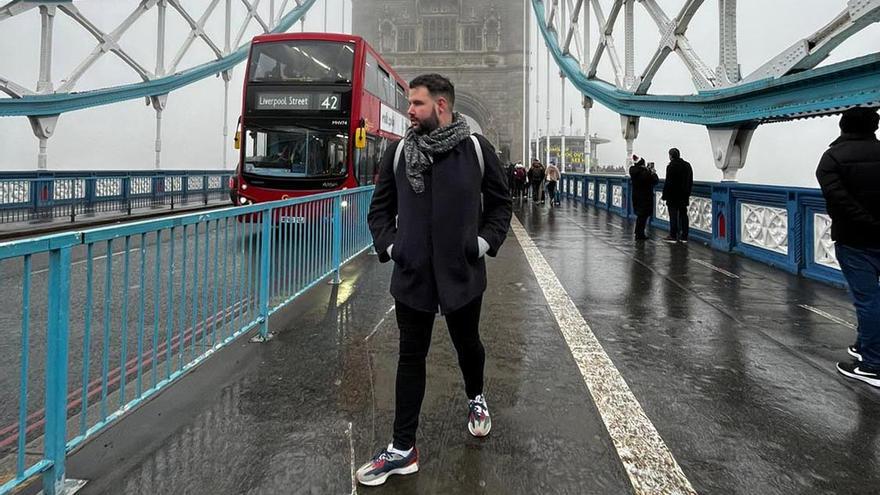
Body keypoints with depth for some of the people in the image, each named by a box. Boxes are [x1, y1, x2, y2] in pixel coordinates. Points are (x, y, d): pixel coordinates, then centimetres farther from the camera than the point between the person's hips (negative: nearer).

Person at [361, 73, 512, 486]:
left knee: (467, 344, 18)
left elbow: (500, 203, 6)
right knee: (411, 357, 6)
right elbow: (380, 208, 10)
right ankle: (402, 450, 16)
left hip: (463, 273, -1)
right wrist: (388, 245, -3)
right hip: (411, 274, 1)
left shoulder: (476, 148, -3)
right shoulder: (398, 151, 1)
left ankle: (476, 399, 50)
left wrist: (486, 241, -6)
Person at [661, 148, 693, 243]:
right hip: (684, 196, 7)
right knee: (683, 215, 10)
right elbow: (690, 182, 15)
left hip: (673, 197, -7)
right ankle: (684, 236, 12)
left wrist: (664, 195, -8)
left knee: (673, 216, -3)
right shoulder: (687, 165, 10)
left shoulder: (671, 166, -13)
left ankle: (673, 236, 0)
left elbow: (668, 183, -15)